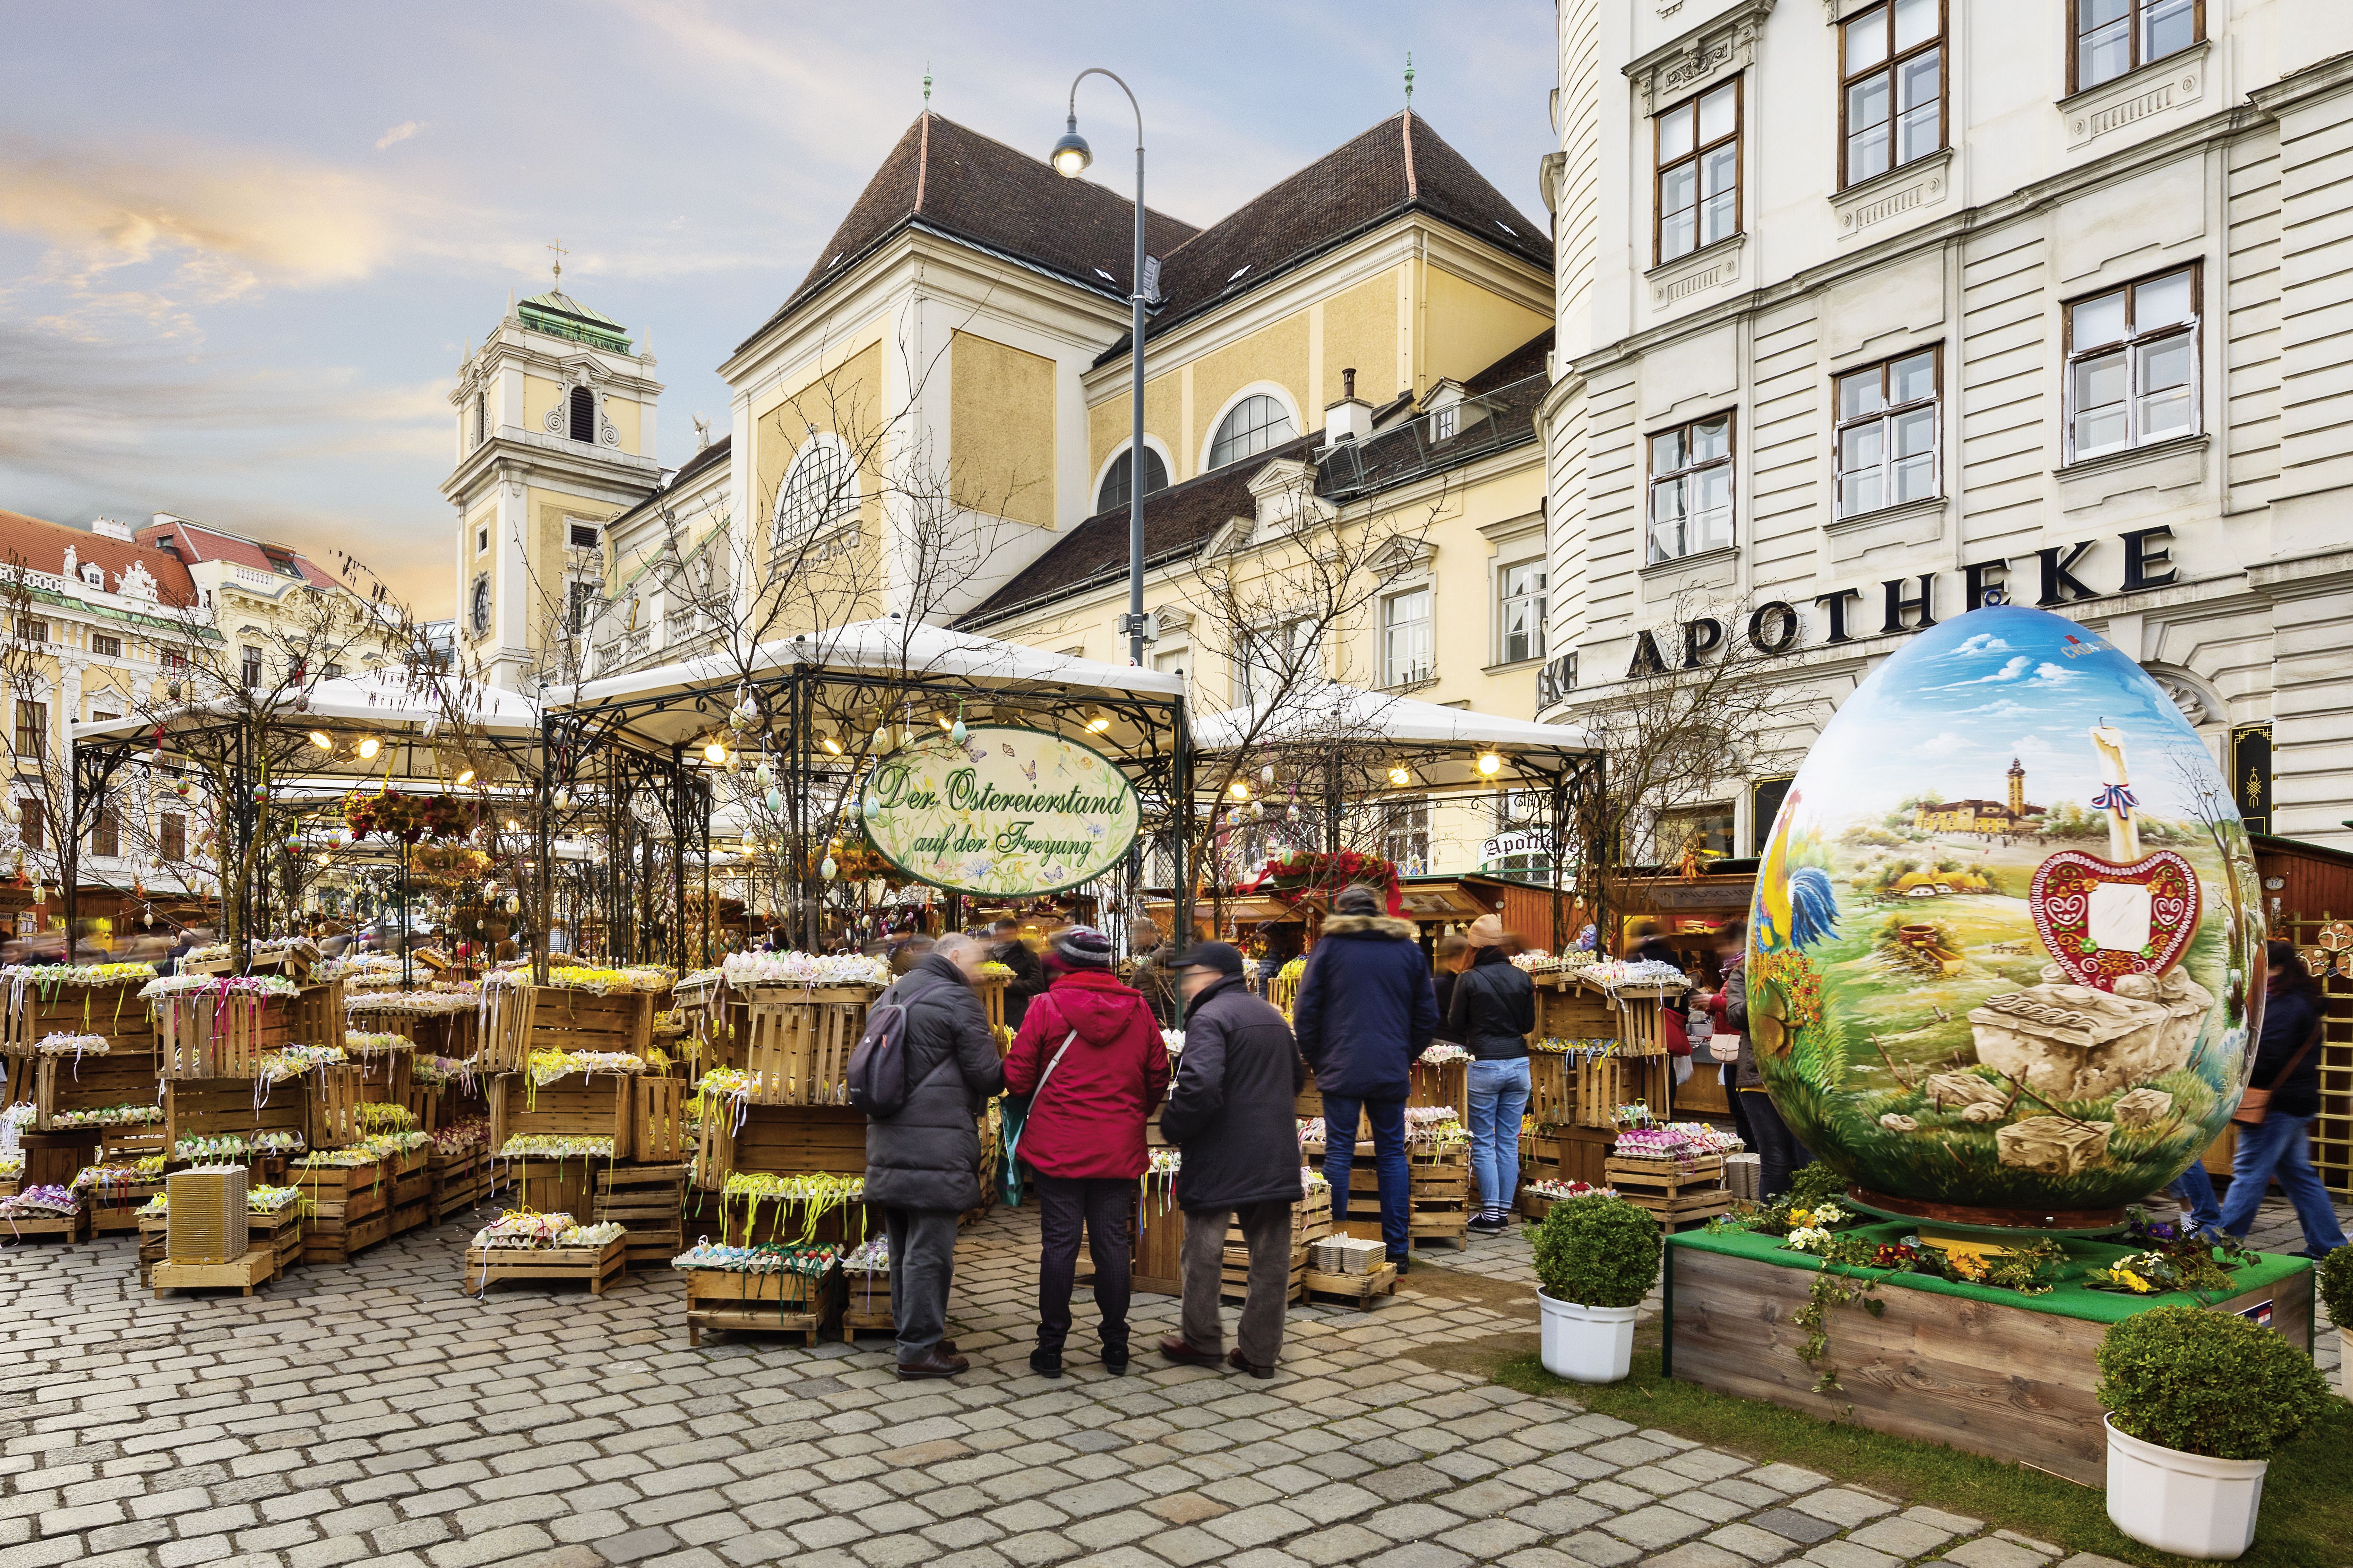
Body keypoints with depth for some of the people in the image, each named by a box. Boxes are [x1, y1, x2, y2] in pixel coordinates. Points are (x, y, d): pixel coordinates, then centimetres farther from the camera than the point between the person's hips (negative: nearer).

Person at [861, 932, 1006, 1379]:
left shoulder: (890, 996, 16)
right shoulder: (958, 1000, -10)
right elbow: (987, 1076, -10)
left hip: (887, 1142, 9)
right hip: (936, 1147, -8)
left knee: (903, 1249, 16)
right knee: (929, 1251, -1)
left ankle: (910, 1333, 27)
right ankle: (919, 1350, 4)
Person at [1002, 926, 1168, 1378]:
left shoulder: (1046, 1006, -9)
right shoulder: (1138, 1010, 1)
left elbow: (1017, 1078, -6)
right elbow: (1159, 1078, 7)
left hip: (1058, 1148, -2)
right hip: (1120, 1150, 2)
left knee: (1059, 1244, 6)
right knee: (1112, 1243, 11)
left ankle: (1051, 1349, 13)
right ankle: (1115, 1347, 19)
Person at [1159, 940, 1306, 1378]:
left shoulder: (1209, 1018, -14)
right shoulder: (1271, 1016, 13)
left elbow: (1199, 1087, -28)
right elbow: (1297, 1079, 25)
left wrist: (1172, 1127, -14)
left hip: (1220, 1159, -7)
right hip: (1276, 1159, 8)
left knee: (1203, 1251, 9)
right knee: (1271, 1255, 10)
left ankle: (1202, 1341, 20)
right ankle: (1260, 1352, 16)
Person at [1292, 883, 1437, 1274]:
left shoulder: (1329, 947, 1)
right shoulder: (1408, 949, 9)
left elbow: (1305, 1013, 0)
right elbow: (1428, 1015, 12)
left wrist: (1316, 1061, 10)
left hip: (1341, 1069, -2)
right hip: (1392, 1072, 2)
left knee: (1338, 1153, 2)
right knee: (1392, 1154, 9)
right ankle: (1397, 1251, 11)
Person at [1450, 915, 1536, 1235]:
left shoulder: (1469, 979, -9)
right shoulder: (1522, 978, 3)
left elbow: (1455, 1024, -3)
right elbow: (1529, 1024, 9)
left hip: (1484, 1065, -4)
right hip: (1518, 1063, 4)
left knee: (1483, 1144, 3)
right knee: (1509, 1142, 9)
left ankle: (1491, 1215, 2)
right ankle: (1505, 1211, 14)